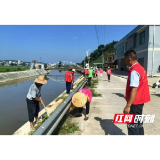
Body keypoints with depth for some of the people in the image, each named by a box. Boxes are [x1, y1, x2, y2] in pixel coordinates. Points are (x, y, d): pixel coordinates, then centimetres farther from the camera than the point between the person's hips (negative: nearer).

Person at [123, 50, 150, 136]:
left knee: (132, 125, 0)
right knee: (138, 122, 20)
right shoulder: (140, 68, 8)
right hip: (140, 100, 10)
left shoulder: (134, 71, -22)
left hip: (135, 102, -10)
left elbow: (134, 89, -27)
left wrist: (128, 106, -26)